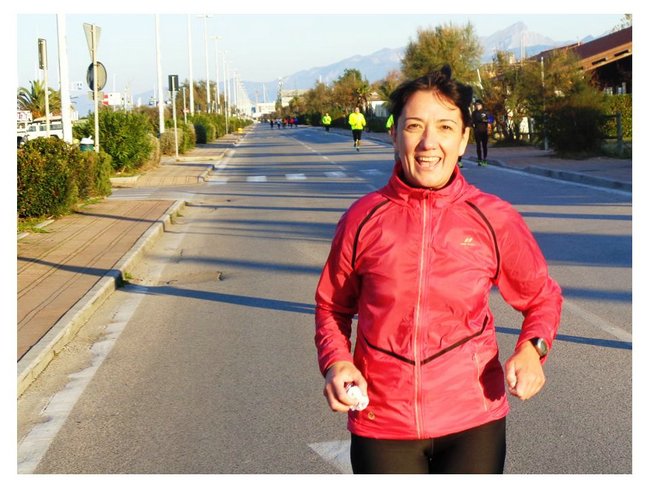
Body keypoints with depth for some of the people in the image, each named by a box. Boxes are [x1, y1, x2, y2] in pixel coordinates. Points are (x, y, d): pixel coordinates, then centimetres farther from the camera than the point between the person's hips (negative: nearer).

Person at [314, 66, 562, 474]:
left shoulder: (495, 219, -3)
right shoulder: (363, 218, -3)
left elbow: (543, 296, 10)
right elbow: (332, 306, 10)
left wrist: (532, 349, -9)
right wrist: (336, 361, -8)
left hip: (473, 420, 0)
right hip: (381, 421, 0)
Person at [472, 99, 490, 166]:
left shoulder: (485, 112, 5)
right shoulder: (474, 113, 8)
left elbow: (489, 119, 5)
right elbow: (472, 121, 10)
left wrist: (486, 120, -16)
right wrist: (472, 124, -12)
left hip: (484, 131, -1)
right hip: (477, 131, 1)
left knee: (484, 145, 0)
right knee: (478, 145, -1)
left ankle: (485, 159, 6)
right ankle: (480, 160, 1)